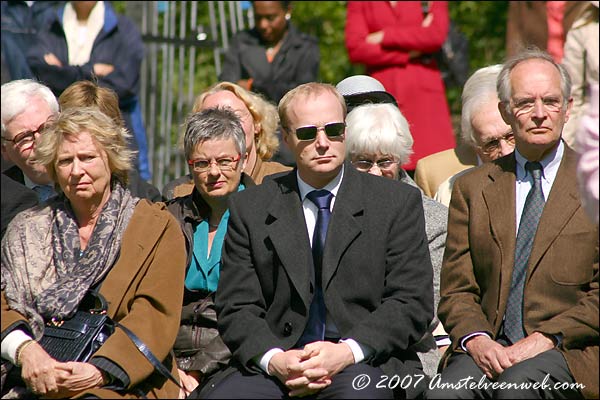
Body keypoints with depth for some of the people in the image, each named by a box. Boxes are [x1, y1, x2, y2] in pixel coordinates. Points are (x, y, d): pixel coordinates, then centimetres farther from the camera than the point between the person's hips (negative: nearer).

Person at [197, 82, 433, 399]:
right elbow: (237, 309, 7)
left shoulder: (398, 202, 8)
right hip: (278, 362, 1)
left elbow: (412, 303, 1)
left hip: (365, 361, -1)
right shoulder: (251, 208, 12)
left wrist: (348, 351, -15)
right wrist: (274, 359, -14)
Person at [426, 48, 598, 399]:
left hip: (570, 350, -2)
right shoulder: (472, 189, 16)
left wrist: (546, 338, -12)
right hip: (489, 348, 2)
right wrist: (477, 340, -9)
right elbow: (457, 290, 12)